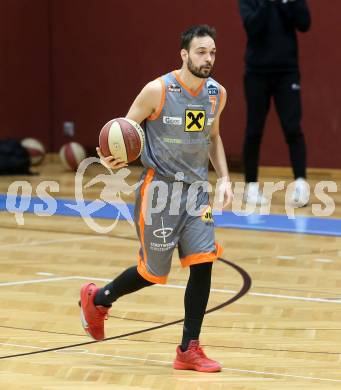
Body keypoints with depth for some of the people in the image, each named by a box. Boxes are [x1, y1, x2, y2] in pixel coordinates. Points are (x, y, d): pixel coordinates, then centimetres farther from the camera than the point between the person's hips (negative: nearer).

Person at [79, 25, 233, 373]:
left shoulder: (217, 94, 2)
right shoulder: (158, 90, -15)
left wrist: (223, 178, 9)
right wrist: (112, 158, -28)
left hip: (196, 190, 5)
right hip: (160, 188, -5)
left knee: (203, 263, -8)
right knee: (153, 271, 4)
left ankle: (189, 350, 1)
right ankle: (97, 299, 34)